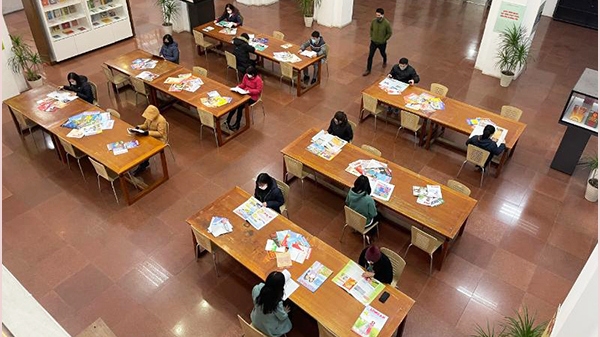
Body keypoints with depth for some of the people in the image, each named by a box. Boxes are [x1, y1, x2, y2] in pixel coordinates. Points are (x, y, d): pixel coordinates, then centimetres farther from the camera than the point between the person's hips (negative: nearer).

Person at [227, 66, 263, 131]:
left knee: (240, 106, -22)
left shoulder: (258, 79, -19)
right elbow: (243, 84, 12)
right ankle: (228, 120, -11)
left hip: (252, 97, -6)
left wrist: (250, 91, -28)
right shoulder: (246, 76, 0)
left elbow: (258, 90, -17)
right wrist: (238, 86, -8)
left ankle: (237, 124, -7)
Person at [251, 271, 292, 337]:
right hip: (269, 330, -5)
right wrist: (285, 311, 4)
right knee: (287, 324, 27)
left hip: (255, 322, 5)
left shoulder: (256, 288, -29)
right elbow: (282, 317, -19)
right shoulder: (277, 303, -42)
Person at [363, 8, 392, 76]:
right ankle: (368, 70, 15)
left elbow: (389, 33, -11)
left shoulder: (386, 23, -23)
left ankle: (385, 61, 57)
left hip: (382, 43, -2)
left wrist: (384, 40, -9)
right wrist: (372, 37, 4)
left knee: (383, 54, 23)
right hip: (373, 42, 2)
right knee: (370, 56, 2)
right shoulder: (373, 21, -12)